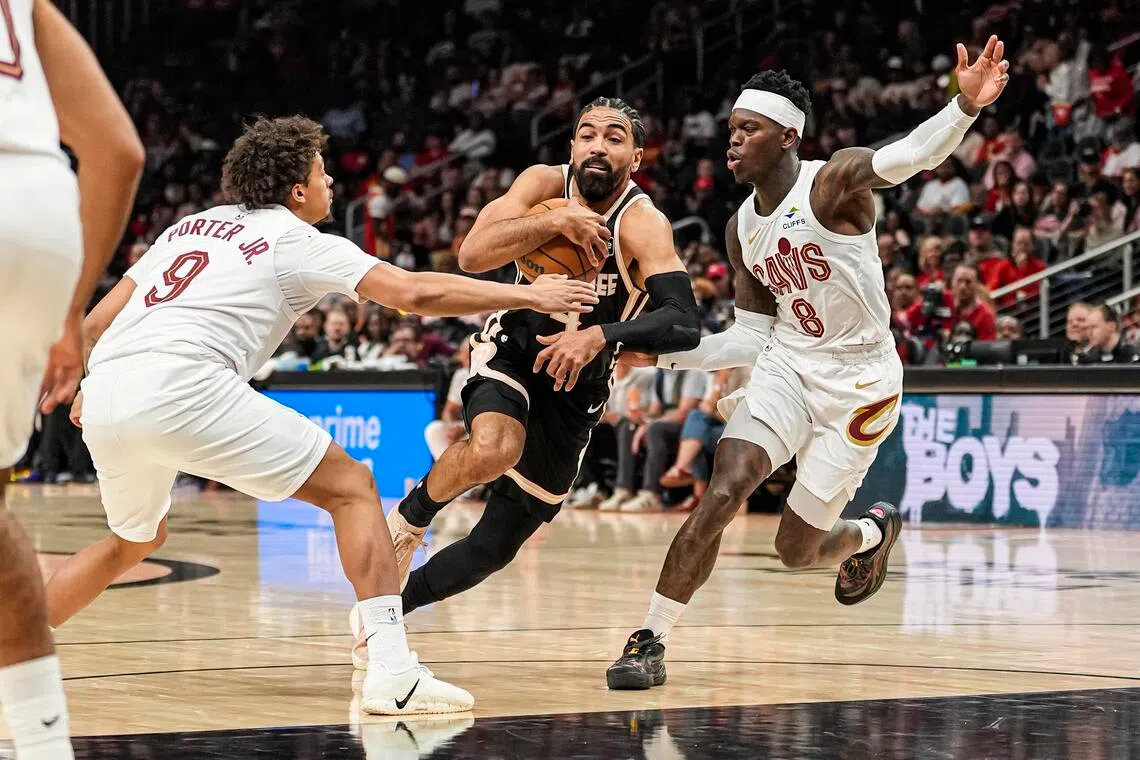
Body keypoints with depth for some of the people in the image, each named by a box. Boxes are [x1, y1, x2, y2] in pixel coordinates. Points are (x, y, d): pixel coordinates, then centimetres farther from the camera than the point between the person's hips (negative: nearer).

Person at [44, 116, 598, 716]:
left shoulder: (190, 226, 28)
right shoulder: (297, 240, 11)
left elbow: (94, 322, 26)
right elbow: (415, 293, 0)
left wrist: (87, 391, 43)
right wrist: (527, 296, 6)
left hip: (105, 396, 7)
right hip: (183, 385, -7)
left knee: (135, 541, 33)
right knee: (352, 487, 3)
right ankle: (392, 672, -10)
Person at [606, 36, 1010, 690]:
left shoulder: (834, 183, -16)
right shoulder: (742, 230, 5)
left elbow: (913, 155, -35)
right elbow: (752, 338, 11)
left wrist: (966, 106, -56)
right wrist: (662, 352, 4)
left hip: (861, 383, -5)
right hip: (786, 368, 5)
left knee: (797, 548, 2)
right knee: (722, 494, -19)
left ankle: (873, 533, 37)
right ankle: (652, 641, -13)